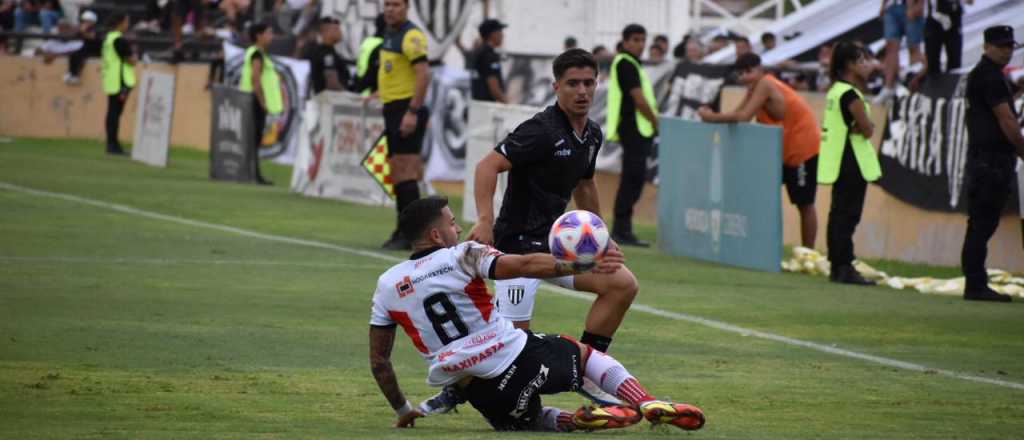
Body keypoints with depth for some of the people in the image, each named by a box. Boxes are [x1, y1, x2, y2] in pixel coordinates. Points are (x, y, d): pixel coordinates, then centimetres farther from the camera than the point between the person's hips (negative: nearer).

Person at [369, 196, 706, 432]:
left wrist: (402, 411, 24)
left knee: (528, 420, 30)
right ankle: (649, 404, 3)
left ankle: (573, 422, -2)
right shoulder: (461, 257, -5)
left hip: (475, 391, 3)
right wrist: (584, 267, -17)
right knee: (584, 352, 23)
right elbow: (526, 266, -18)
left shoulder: (386, 286, 8)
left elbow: (378, 361, 13)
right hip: (517, 360, -3)